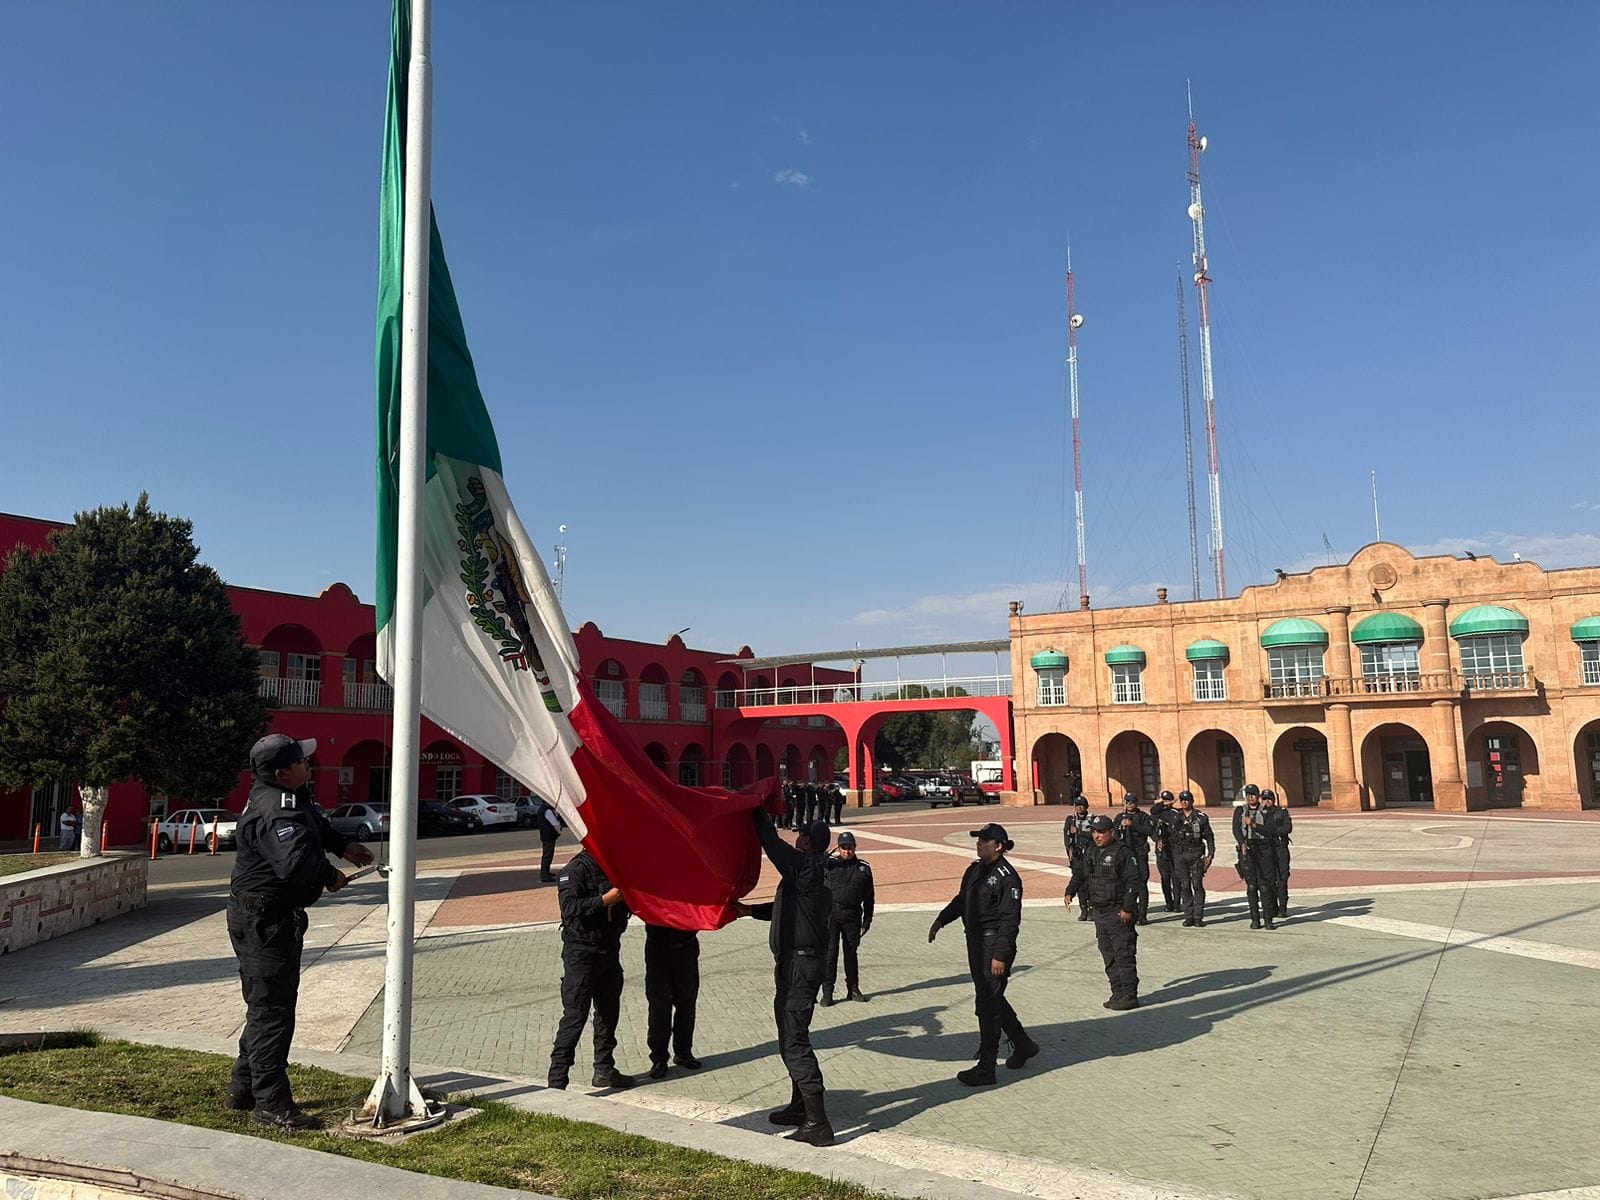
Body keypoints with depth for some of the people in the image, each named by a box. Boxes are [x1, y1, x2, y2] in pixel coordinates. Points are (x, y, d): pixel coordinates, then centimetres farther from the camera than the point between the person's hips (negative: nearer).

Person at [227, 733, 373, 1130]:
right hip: (264, 921, -11)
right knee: (272, 1011, -4)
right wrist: (331, 877, -22)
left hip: (266, 918, 11)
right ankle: (271, 1103, 4)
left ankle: (244, 1089, 31)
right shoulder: (275, 811, -26)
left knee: (265, 1006, 20)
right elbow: (296, 862, -39)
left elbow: (316, 823, 32)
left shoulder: (291, 798, 9)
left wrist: (343, 846, 26)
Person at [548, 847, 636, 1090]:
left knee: (609, 1011, 16)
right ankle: (557, 1081, -3)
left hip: (609, 949, 8)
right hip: (581, 953, -8)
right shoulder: (577, 869, -14)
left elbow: (627, 905, 23)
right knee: (575, 1015, -8)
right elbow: (570, 908, -26)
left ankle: (605, 1070, 29)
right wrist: (605, 900, -28)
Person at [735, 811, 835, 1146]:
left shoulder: (806, 866, -17)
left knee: (794, 1042, -9)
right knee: (791, 1036, 21)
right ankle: (799, 1106, 33)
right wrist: (750, 910, 17)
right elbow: (786, 907, 23)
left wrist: (759, 813, -2)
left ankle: (818, 1124, -9)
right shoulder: (818, 870, 13)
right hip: (799, 962, 10)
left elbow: (772, 842, -17)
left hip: (797, 964, -10)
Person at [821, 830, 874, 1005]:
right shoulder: (830, 862, 3)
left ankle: (853, 989, 25)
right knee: (830, 952, -2)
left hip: (852, 916, 2)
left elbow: (868, 898, 12)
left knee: (851, 953, 12)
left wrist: (866, 922, 9)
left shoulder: (863, 868, 9)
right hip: (831, 914, -2)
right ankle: (827, 992, 5)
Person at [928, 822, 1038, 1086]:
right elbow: (961, 900, 22)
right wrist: (940, 920, 10)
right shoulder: (974, 870, 10)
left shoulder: (1007, 877, -16)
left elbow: (1010, 921, -18)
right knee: (993, 999, 20)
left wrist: (1000, 955, -21)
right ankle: (1022, 1044, 39)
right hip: (975, 941, 9)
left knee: (987, 1004, -4)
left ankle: (986, 1068, 5)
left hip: (994, 944, -9)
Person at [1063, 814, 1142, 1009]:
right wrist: (1070, 892, 5)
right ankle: (1118, 993, 22)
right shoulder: (1091, 854, 12)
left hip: (1119, 914, -8)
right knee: (1108, 956, 13)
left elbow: (1133, 882, -16)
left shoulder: (1123, 853, -13)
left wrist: (1127, 908, -19)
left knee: (1124, 956, -5)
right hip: (1099, 913, 8)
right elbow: (1079, 874, 21)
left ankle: (1129, 996, 2)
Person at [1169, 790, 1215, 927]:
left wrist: (1210, 854, -3)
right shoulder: (1174, 817, 8)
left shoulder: (1201, 817, 1)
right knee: (1185, 886, 4)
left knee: (1197, 885, -4)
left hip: (1196, 854, -2)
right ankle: (1188, 916, 9)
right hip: (1180, 855, 3)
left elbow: (1209, 837, 3)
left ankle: (1198, 917, 0)